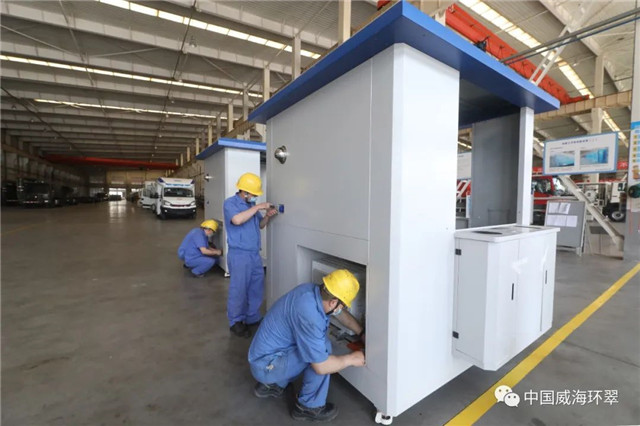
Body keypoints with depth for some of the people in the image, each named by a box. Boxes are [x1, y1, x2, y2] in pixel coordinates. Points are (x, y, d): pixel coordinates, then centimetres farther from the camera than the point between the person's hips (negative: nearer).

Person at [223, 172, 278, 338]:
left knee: (256, 288, 14)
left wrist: (267, 216, -3)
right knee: (238, 290, 2)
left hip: (255, 254, 7)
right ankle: (235, 322, 20)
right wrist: (257, 207, -24)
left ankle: (253, 318, 30)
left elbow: (260, 225, 17)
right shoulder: (230, 203, -10)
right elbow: (237, 220, -30)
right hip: (239, 255, -7)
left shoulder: (251, 204, 11)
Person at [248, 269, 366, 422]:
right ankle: (309, 406, 3)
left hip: (263, 353, 9)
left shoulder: (312, 289, -8)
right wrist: (351, 359, -9)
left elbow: (340, 313, 11)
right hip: (266, 365, -9)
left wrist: (363, 333, 16)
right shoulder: (309, 316, -34)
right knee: (323, 346, -19)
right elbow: (321, 367, -25)